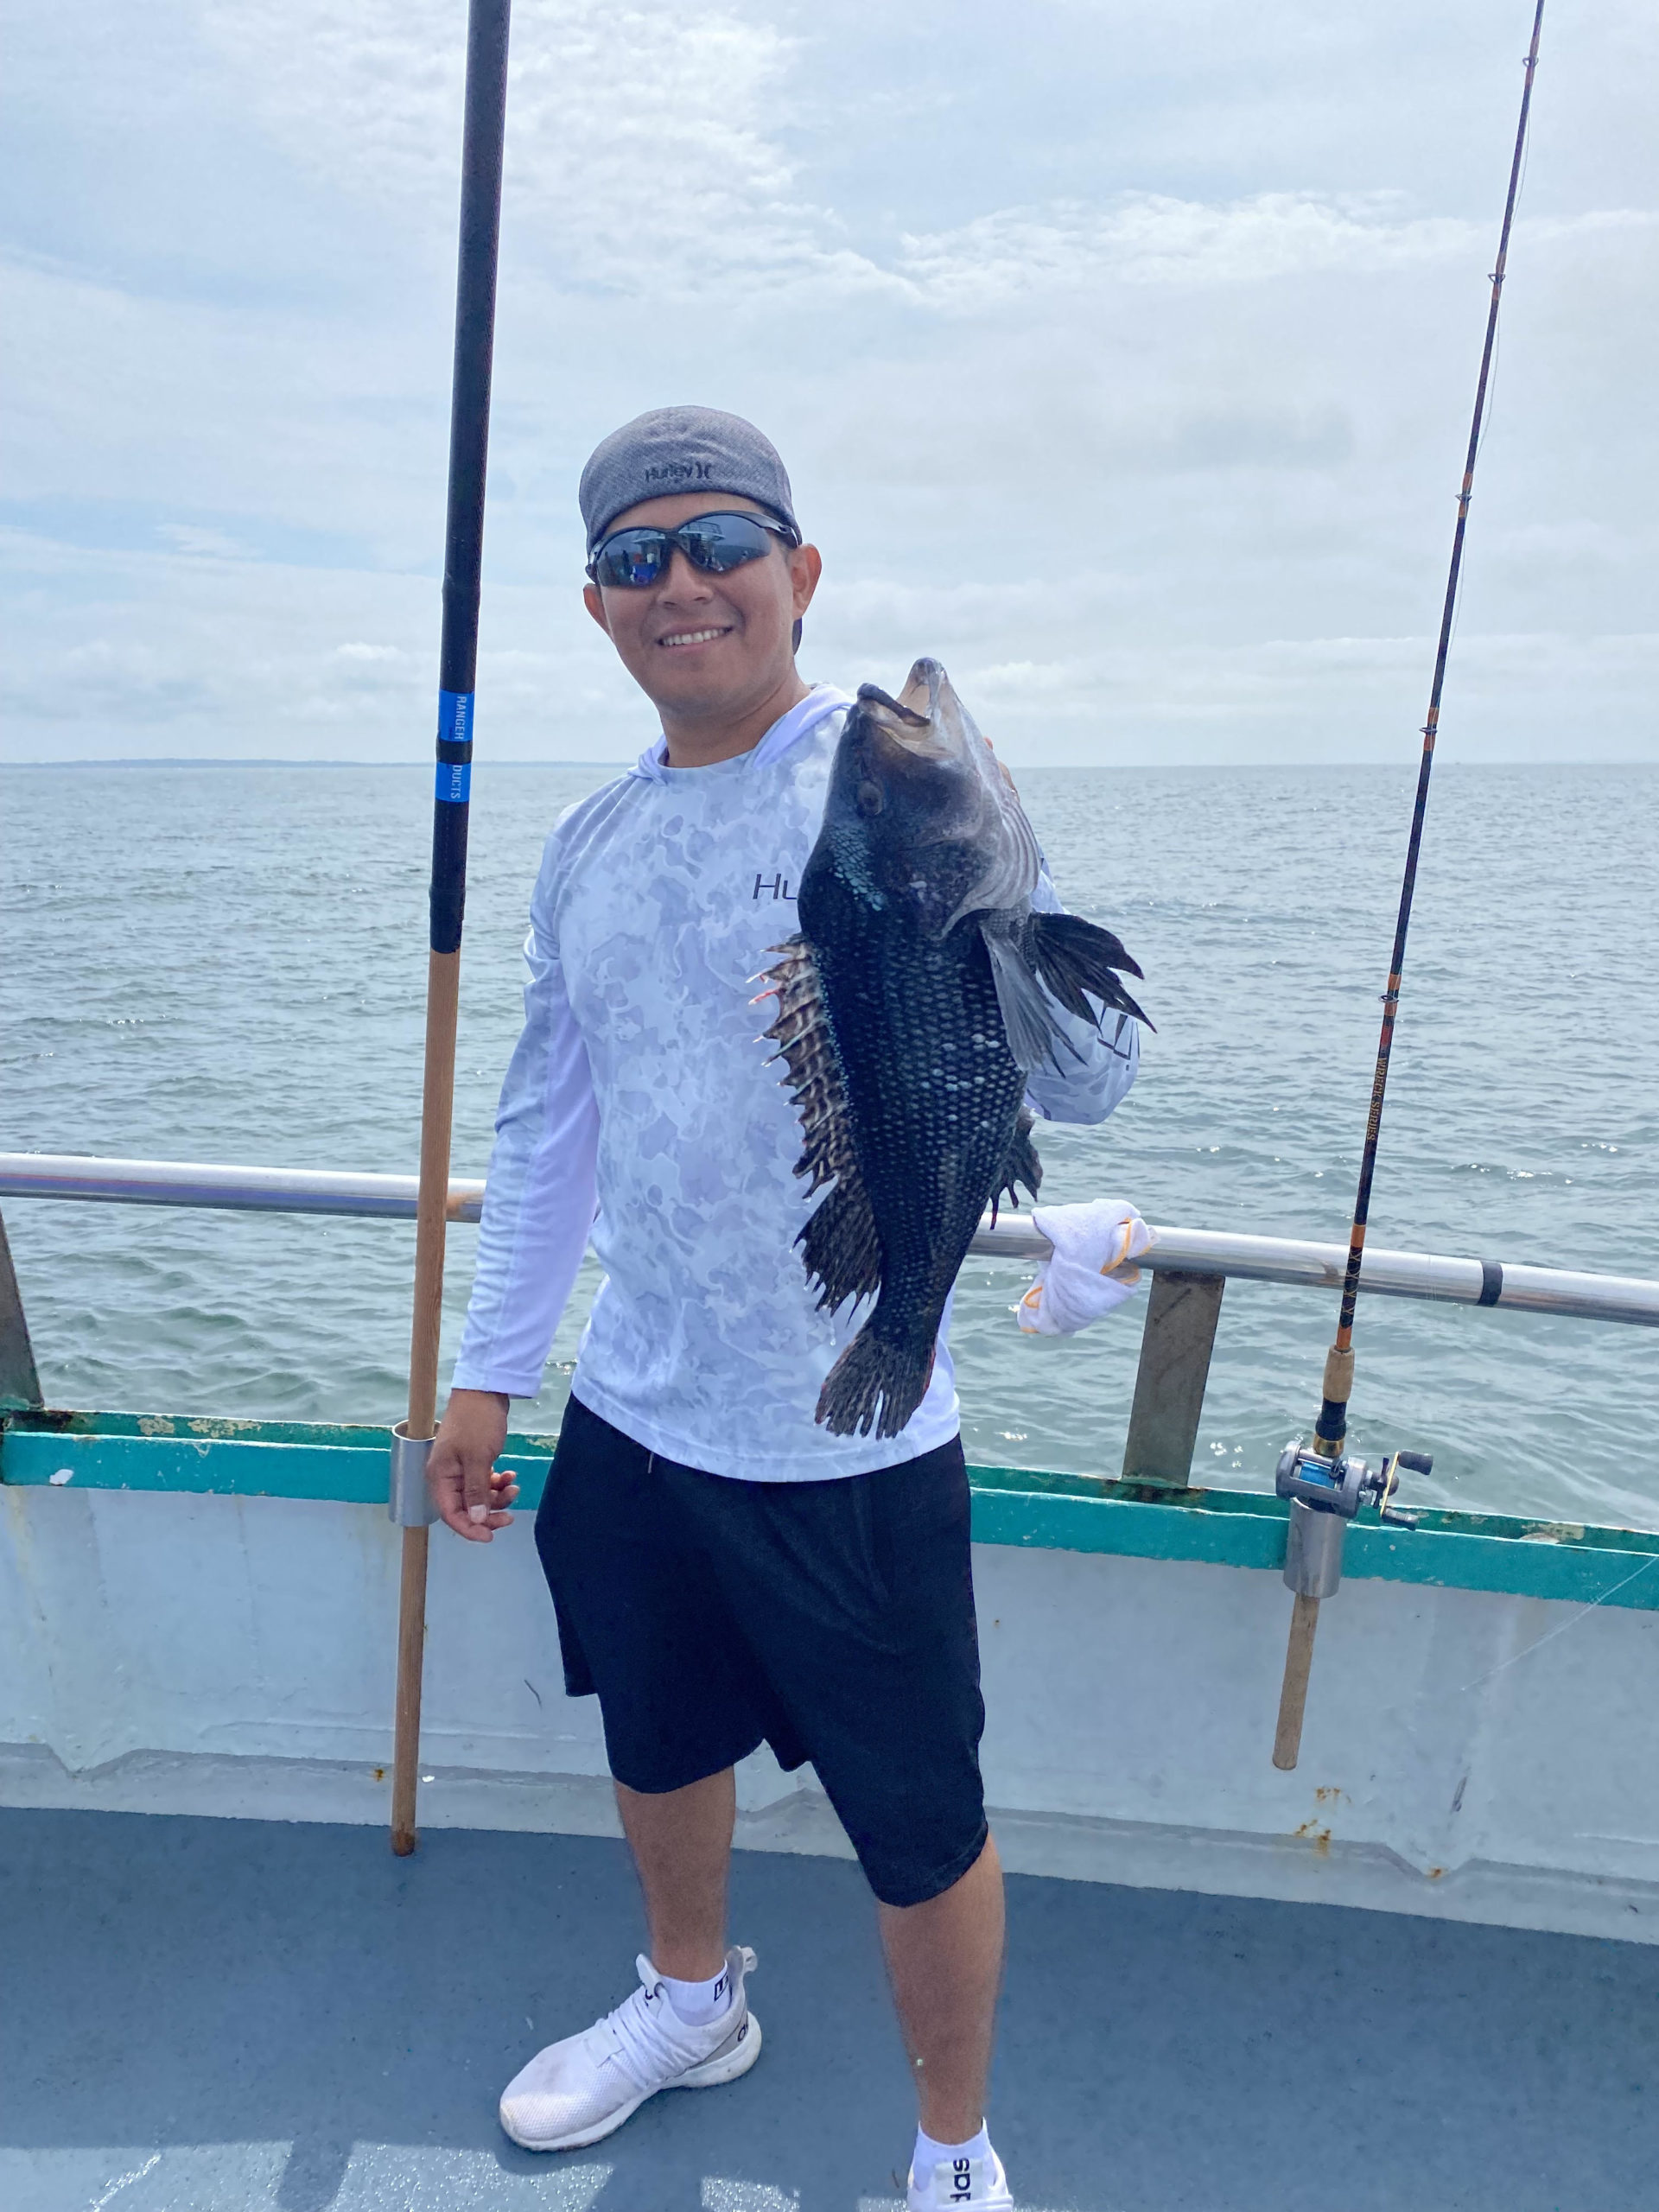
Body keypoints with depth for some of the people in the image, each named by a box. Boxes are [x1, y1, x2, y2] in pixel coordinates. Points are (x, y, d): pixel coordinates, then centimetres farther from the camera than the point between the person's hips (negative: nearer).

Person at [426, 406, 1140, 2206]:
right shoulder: (590, 844, 5)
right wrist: (488, 1370, 12)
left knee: (918, 1828, 11)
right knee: (657, 1746, 26)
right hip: (629, 1419, 6)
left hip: (847, 1446, -5)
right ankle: (691, 2001, 58)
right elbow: (547, 1124, 12)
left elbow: (1085, 1083, -18)